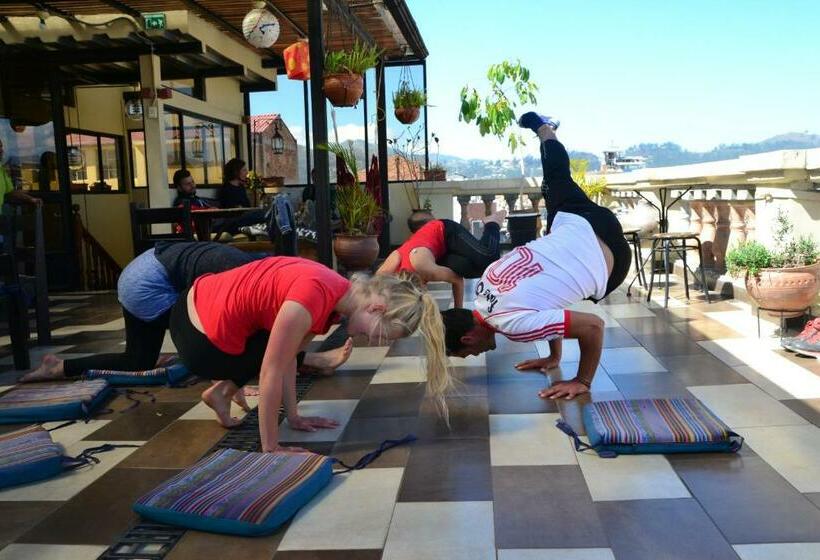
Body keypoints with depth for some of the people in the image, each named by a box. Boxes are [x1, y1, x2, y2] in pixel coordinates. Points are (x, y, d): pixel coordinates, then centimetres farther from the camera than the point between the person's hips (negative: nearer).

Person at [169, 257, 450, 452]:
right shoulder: (313, 298, -30)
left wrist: (293, 416, 8)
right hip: (199, 339, -8)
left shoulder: (338, 295, -2)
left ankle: (223, 390, 15)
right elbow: (271, 373, -25)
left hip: (209, 299, 9)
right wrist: (270, 449, -16)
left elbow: (287, 358, 5)